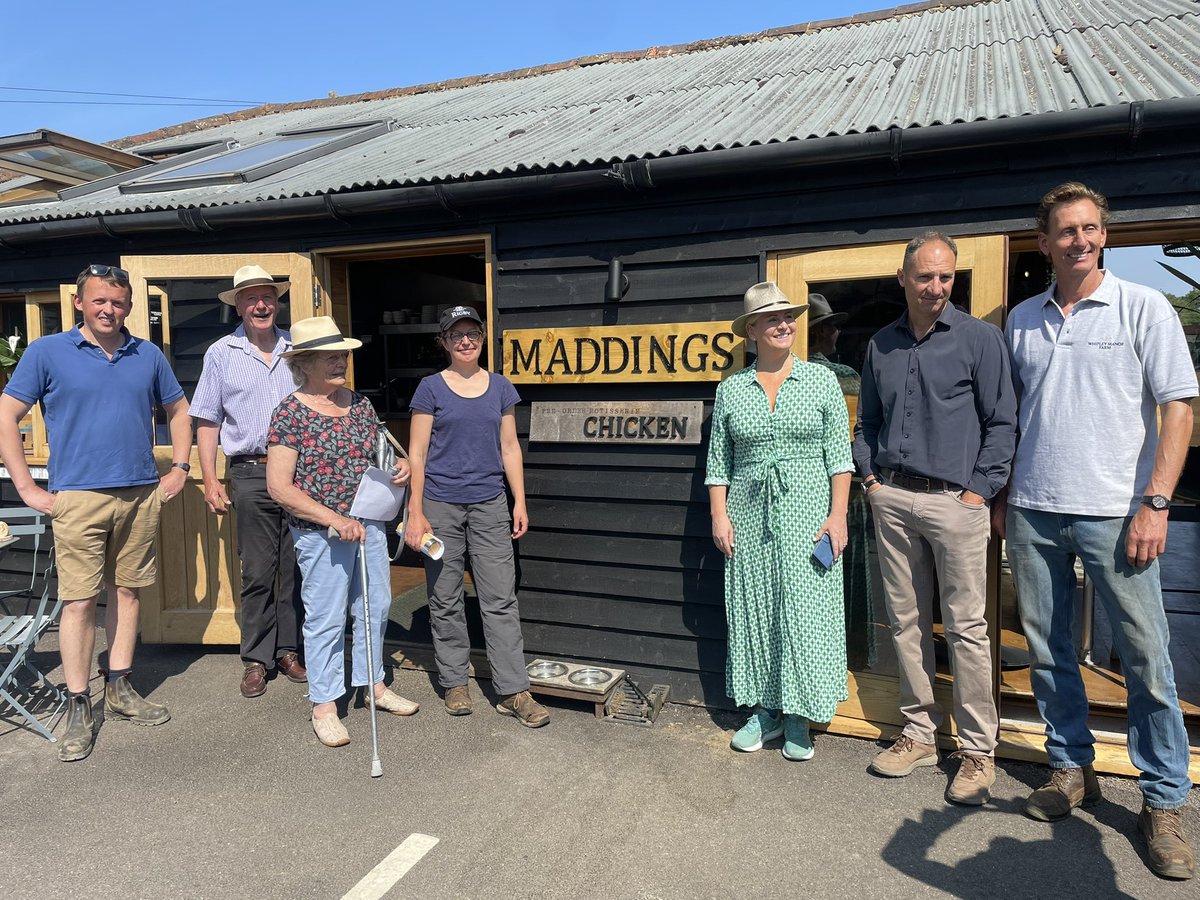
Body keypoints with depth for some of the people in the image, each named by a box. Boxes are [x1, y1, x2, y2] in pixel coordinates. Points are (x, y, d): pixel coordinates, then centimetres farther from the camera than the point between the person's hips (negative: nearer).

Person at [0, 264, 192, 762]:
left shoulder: (148, 356, 10)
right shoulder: (47, 352, 1)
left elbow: (178, 410, 20)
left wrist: (179, 468, 10)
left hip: (141, 495, 4)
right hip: (78, 496, -3)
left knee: (127, 590, 11)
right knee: (80, 599, -3)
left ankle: (119, 688, 24)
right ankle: (78, 708, 9)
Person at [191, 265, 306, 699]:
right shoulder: (221, 354, 6)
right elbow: (208, 421, 6)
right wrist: (210, 479, -1)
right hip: (251, 474, -1)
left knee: (296, 568, 6)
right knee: (257, 573, 2)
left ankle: (289, 650, 19)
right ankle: (256, 659, 15)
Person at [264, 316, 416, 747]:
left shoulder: (361, 404, 6)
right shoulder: (290, 413, -12)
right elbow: (279, 488, -14)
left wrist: (399, 467, -3)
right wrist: (335, 519, -21)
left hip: (369, 524, 6)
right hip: (320, 534, -6)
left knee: (375, 606, 15)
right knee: (326, 618, 4)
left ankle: (373, 683, 35)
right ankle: (324, 705, 21)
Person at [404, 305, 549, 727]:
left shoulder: (500, 386, 8)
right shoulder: (431, 388, 0)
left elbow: (509, 447, 10)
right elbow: (417, 454, -2)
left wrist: (520, 502, 5)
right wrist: (415, 513, -7)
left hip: (489, 504, 2)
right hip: (441, 505, -2)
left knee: (501, 599, 0)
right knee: (445, 600, 8)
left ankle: (512, 691, 6)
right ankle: (455, 683, 23)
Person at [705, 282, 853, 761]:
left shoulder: (821, 380, 3)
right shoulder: (731, 389, 7)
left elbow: (839, 455, 1)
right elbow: (718, 461, 8)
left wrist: (838, 515, -6)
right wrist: (719, 516, 0)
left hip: (807, 512, -2)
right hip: (749, 515, 2)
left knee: (803, 611, 0)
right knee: (753, 610, 7)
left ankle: (798, 717, 15)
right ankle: (765, 710, 22)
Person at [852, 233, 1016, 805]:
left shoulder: (979, 338, 1)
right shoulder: (880, 345, 14)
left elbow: (1002, 422, -1)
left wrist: (980, 490, -8)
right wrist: (871, 478, 8)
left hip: (955, 500, -4)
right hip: (892, 500, 4)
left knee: (966, 627, -1)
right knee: (906, 621, 9)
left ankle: (978, 751, 12)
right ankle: (920, 732, 22)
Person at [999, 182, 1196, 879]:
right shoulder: (1022, 319, 11)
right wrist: (1001, 495, 12)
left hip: (1114, 511, -3)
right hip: (1033, 511, 4)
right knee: (1047, 649, 10)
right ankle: (1072, 770, 28)